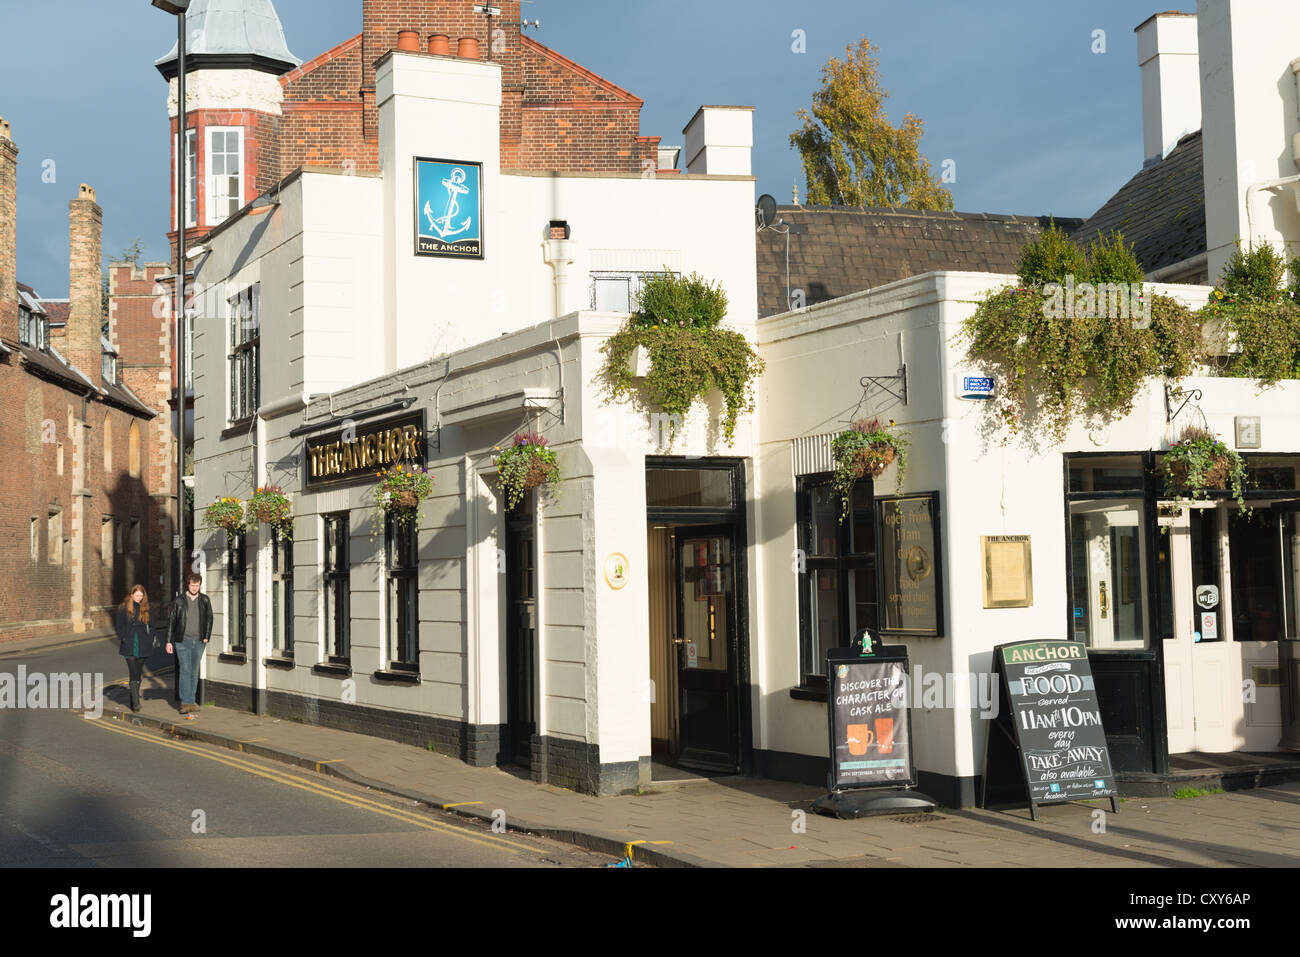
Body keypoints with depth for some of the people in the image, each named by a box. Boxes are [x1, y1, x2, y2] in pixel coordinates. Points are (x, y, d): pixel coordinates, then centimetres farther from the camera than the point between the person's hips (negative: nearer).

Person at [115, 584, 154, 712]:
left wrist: (150, 640, 2)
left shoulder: (146, 608, 6)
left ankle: (133, 700, 21)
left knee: (138, 673, 8)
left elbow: (150, 625, 11)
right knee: (134, 674, -11)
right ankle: (136, 703, -16)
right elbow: (119, 626, 5)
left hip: (142, 645, 3)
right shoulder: (124, 608, 0)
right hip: (129, 646, -3)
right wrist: (122, 640, -4)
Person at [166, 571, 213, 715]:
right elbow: (171, 621, 4)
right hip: (183, 641, -2)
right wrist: (169, 641, 1)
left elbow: (209, 618, 12)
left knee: (194, 672, 7)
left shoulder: (204, 600, 5)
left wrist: (206, 637, 2)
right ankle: (185, 703, -11)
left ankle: (191, 702, 13)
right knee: (185, 670, -10)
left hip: (198, 642, 2)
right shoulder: (179, 600, 0)